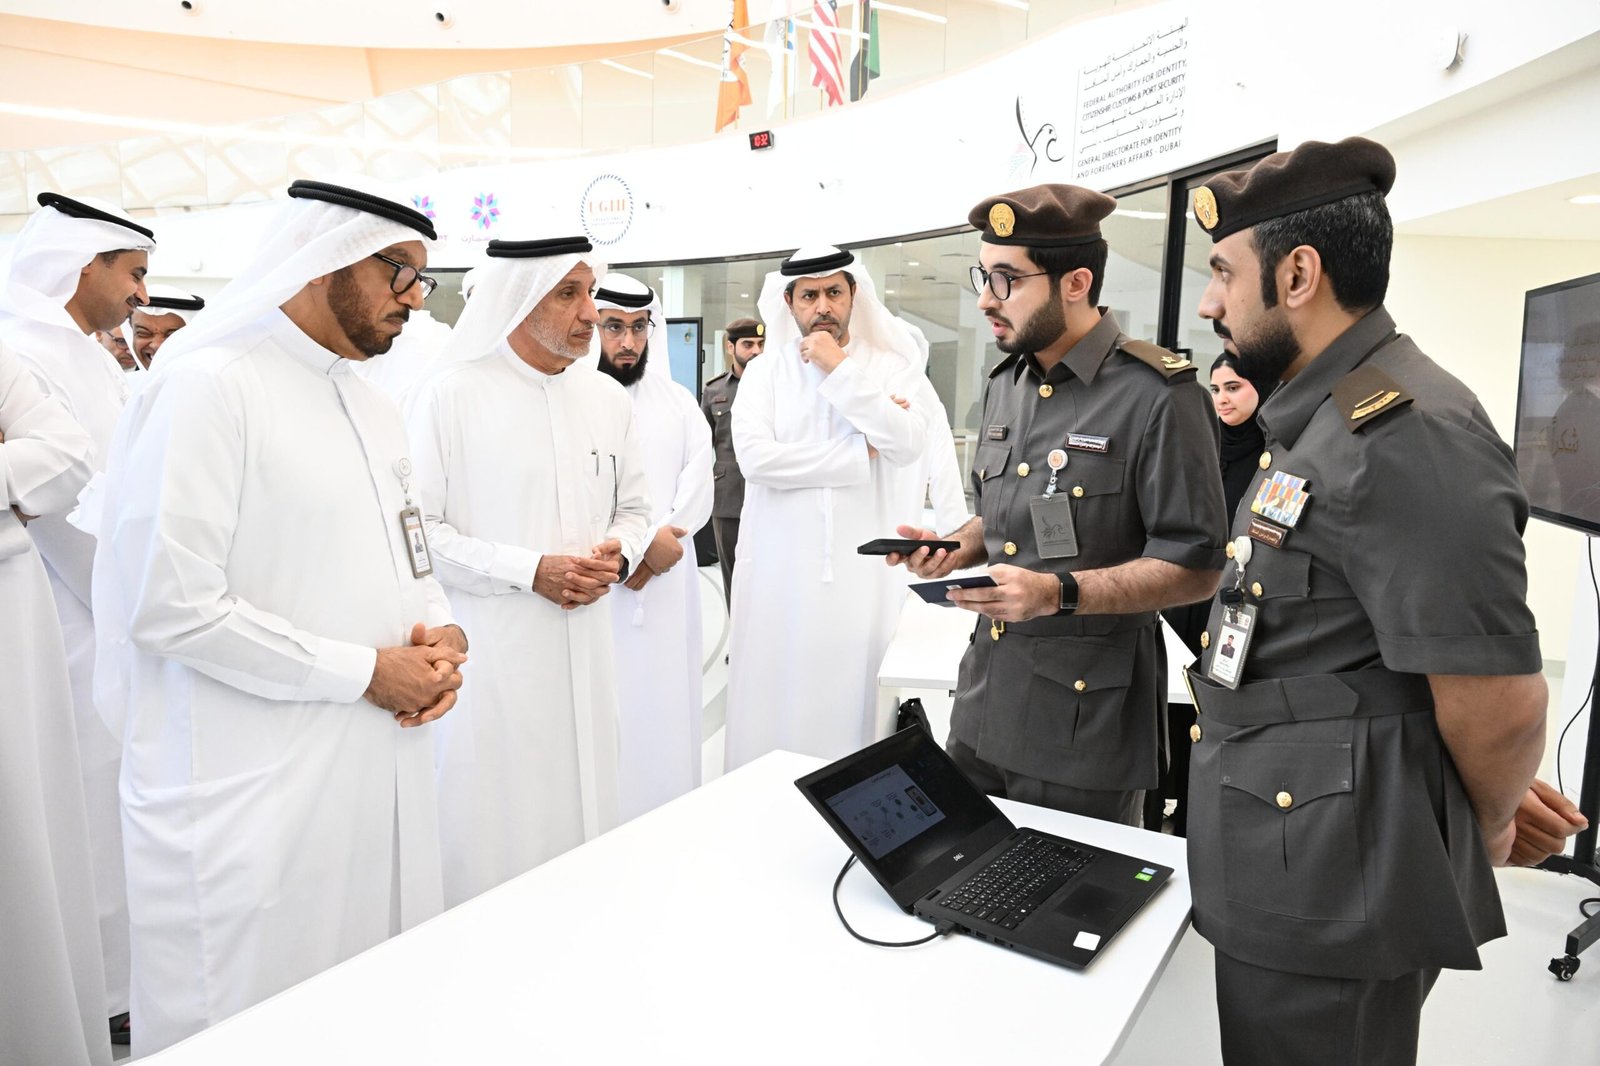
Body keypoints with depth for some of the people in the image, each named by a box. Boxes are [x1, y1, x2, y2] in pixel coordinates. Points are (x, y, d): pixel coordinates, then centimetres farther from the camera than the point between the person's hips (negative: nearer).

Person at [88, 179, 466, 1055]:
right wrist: (364, 672, -16)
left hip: (380, 774, 7)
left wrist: (440, 631, -2)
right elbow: (171, 605, -19)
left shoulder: (372, 405, 13)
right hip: (254, 794, -7)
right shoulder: (207, 386, -13)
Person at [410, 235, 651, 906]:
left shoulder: (608, 399, 9)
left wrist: (619, 554, -5)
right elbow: (417, 529, -9)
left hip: (584, 645, 5)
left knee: (582, 808, 14)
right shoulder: (451, 397, -6)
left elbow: (634, 507, 17)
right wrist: (530, 571, -16)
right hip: (488, 647, -4)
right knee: (489, 831, 5)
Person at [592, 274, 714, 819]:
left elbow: (698, 486, 5)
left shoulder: (677, 401, 13)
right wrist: (646, 542, -13)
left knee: (667, 705, 6)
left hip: (668, 584, 4)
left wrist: (653, 546, -9)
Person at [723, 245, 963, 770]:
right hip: (780, 570, 1)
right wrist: (860, 454, -8)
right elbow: (754, 455, -9)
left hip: (861, 572, 0)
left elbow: (909, 445, -11)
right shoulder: (764, 371, 7)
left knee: (847, 702, 1)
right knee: (771, 701, 4)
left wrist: (840, 370, -9)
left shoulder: (892, 368, 6)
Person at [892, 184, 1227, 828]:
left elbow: (1194, 568, -15)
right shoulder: (1006, 384, 11)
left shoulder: (1158, 397, -14)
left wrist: (1059, 594, -25)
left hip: (1085, 714, -7)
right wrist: (958, 547, 2)